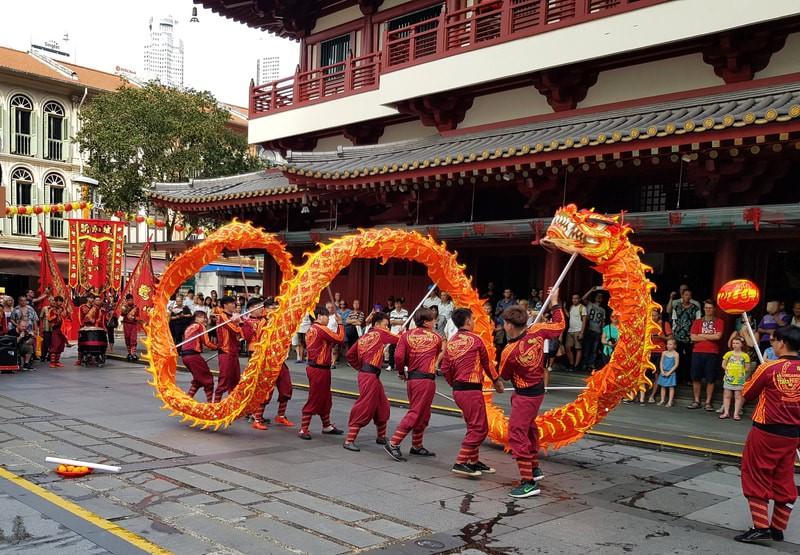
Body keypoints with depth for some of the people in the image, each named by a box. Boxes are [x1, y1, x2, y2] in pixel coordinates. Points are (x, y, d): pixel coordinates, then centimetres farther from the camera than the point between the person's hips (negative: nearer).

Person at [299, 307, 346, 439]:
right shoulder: (321, 329, -17)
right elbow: (339, 339, -18)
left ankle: (327, 426, 31)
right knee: (314, 400, -3)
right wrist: (340, 324, -6)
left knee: (325, 399, 19)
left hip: (315, 367, 10)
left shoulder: (311, 329, 12)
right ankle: (303, 430, 3)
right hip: (319, 370, -10)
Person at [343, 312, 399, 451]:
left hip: (365, 374, 10)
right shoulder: (380, 333, -4)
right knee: (364, 408, -8)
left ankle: (381, 437, 32)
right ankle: (349, 440, -6)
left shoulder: (364, 337, 17)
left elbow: (350, 355, 16)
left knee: (382, 407, 18)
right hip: (370, 376, -10)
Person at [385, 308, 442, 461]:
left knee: (423, 414, 19)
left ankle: (417, 446, 28)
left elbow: (398, 355, -7)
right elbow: (438, 355, 12)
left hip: (411, 378, 6)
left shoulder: (407, 335, 5)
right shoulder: (436, 338, 1)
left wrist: (401, 372, 7)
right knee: (415, 413, -4)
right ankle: (393, 444, -9)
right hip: (426, 378, -6)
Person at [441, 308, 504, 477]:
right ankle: (460, 463, -6)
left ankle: (474, 461, 25)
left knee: (474, 426, 19)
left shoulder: (451, 343, 9)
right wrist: (496, 381, 19)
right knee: (478, 428, -3)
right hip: (472, 389, -8)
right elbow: (486, 363, 4)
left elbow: (445, 369, 8)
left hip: (458, 390, 8)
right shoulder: (475, 339, -8)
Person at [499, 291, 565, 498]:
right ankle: (534, 469, 40)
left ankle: (528, 482, -8)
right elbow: (559, 326, 5)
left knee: (517, 435, -5)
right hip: (538, 389, 9)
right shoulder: (536, 331, -13)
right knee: (529, 428, 25)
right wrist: (554, 303, 14)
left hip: (525, 395, -9)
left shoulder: (509, 351, -27)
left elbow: (504, 375, -8)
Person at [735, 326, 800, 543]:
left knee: (756, 478, 6)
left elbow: (747, 394, -3)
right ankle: (778, 528, 22)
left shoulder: (769, 368, -16)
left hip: (767, 432, -5)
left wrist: (760, 372, 8)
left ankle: (760, 527, 3)